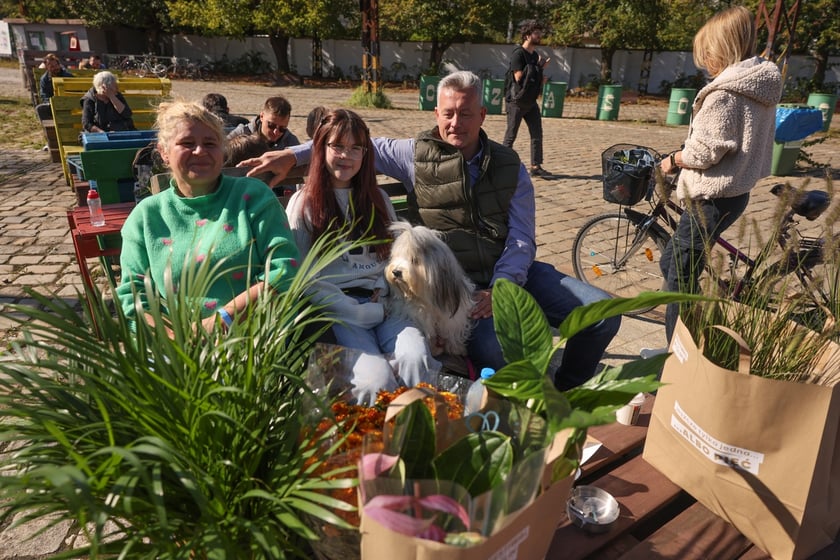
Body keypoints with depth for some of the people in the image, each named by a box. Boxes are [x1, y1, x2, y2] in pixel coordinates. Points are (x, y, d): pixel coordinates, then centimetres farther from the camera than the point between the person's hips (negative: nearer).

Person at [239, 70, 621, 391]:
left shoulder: (510, 167, 9)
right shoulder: (417, 154, 5)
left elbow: (522, 239, 3)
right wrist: (292, 155, 1)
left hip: (513, 272, 4)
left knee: (602, 312, -10)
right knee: (494, 346, -33)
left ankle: (563, 395, 15)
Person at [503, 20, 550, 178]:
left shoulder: (535, 55, 15)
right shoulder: (518, 54, -11)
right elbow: (519, 77, -18)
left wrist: (541, 68, 6)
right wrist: (536, 67, -14)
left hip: (531, 101, 8)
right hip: (516, 101, -8)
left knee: (537, 134, 3)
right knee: (511, 135, -1)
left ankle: (536, 167, 6)